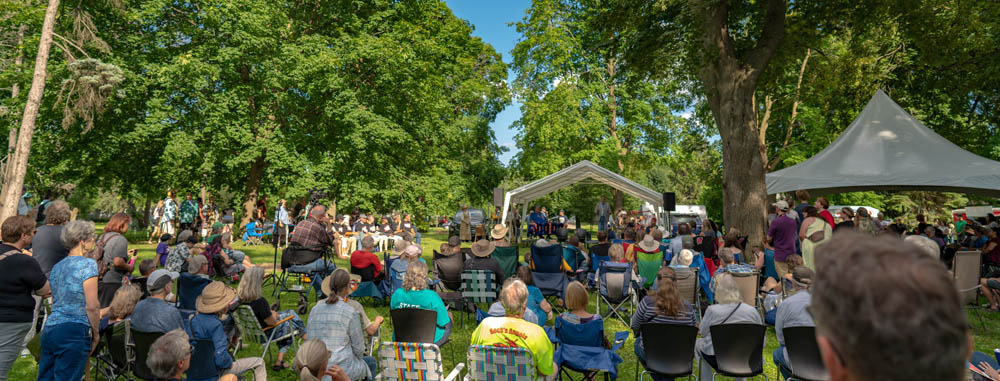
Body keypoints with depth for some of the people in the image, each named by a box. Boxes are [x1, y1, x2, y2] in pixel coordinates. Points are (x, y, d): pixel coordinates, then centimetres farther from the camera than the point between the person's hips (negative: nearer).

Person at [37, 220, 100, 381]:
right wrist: (95, 333, -2)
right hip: (74, 331, -7)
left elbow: (54, 302, 21)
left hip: (49, 328, 8)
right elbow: (92, 306, -13)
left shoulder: (57, 266, 15)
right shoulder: (88, 264, -9)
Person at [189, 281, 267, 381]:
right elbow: (221, 358, -33)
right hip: (217, 370, -8)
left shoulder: (193, 319, -3)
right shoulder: (215, 325, -29)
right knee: (259, 362, 3)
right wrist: (230, 362, -13)